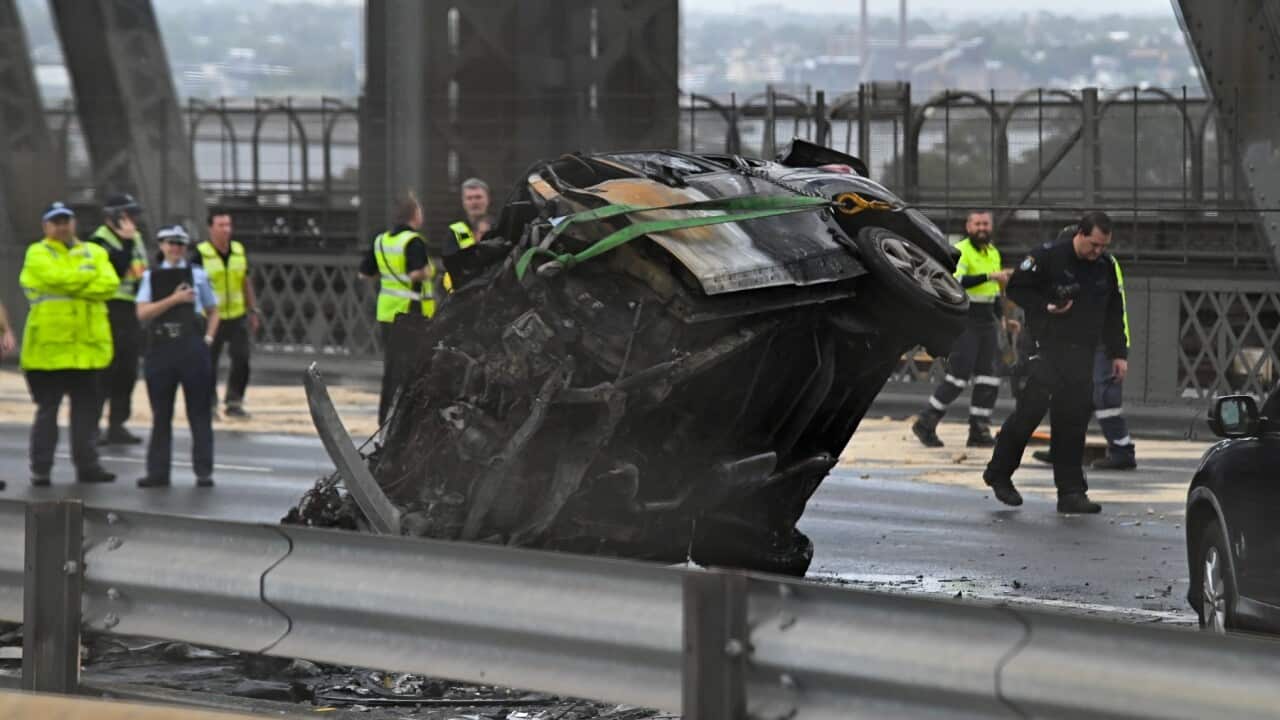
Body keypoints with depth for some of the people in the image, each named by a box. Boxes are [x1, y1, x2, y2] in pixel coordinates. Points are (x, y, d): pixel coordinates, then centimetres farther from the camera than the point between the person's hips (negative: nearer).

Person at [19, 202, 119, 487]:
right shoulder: (38, 254, 0)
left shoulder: (94, 252, 13)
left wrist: (73, 286, -14)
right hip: (49, 344, -4)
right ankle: (41, 469, 4)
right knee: (47, 408, -1)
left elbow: (109, 284, -3)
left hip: (87, 345, 4)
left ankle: (86, 465, 16)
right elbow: (57, 276, -19)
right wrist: (90, 275, -5)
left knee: (86, 408, 9)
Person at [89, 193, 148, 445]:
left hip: (132, 313, 8)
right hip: (110, 313, -8)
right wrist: (127, 241, -25)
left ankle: (117, 425, 17)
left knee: (127, 372, 10)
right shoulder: (100, 240, -10)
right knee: (105, 370, -10)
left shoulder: (135, 238, 16)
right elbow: (116, 268, -25)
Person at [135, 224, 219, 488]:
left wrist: (208, 338, 0)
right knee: (161, 414, 6)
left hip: (192, 347, -1)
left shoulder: (197, 275, 8)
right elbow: (143, 312, -3)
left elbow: (213, 311, 15)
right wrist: (174, 299, -10)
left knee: (200, 413, -1)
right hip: (160, 348, 1)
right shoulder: (151, 277, 9)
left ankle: (204, 471, 1)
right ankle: (158, 471, 11)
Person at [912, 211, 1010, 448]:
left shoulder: (994, 253, 16)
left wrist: (1000, 317, 24)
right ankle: (925, 423, 3)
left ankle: (979, 431, 9)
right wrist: (989, 276, -33)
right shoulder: (960, 251, -11)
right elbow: (957, 280, -28)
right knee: (958, 376, -8)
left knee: (988, 378, 4)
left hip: (987, 321, 8)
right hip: (965, 321, -8)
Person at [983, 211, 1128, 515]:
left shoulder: (1106, 267, 11)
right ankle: (999, 472, 8)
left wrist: (1118, 354, 15)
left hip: (1082, 353, 5)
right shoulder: (1048, 256, -5)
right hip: (1048, 348, -5)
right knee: (1032, 408, -10)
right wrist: (1046, 307, -13)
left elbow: (1114, 314, 19)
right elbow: (1017, 288, 0)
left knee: (1073, 417, 0)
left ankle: (1071, 492, 2)